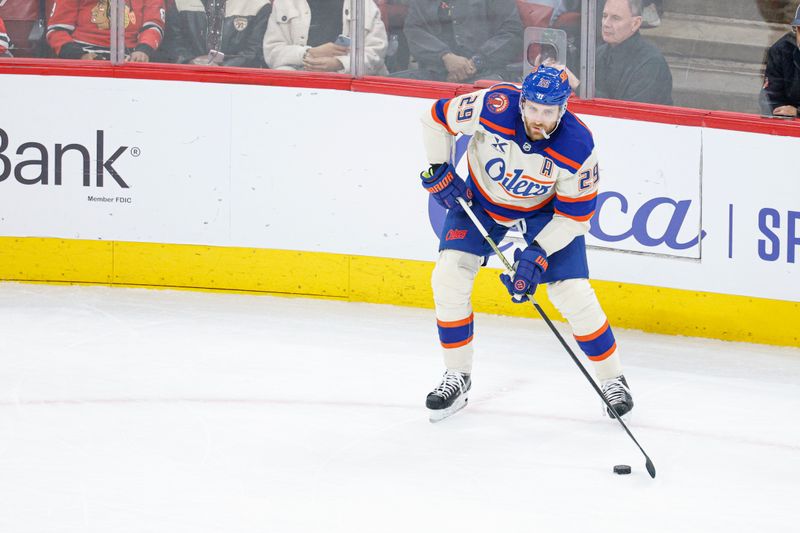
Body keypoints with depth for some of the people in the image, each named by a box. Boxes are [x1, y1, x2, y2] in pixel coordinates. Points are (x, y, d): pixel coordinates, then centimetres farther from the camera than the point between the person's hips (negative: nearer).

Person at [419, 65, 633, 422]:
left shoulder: (578, 147, -31)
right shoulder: (493, 107, -32)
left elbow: (575, 215, -20)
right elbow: (437, 118, -14)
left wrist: (538, 253, -28)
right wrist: (438, 171, -14)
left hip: (545, 210, -1)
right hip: (480, 198, 1)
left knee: (573, 294, -9)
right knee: (449, 277, -13)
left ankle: (612, 380, 10)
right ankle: (457, 377, 3)